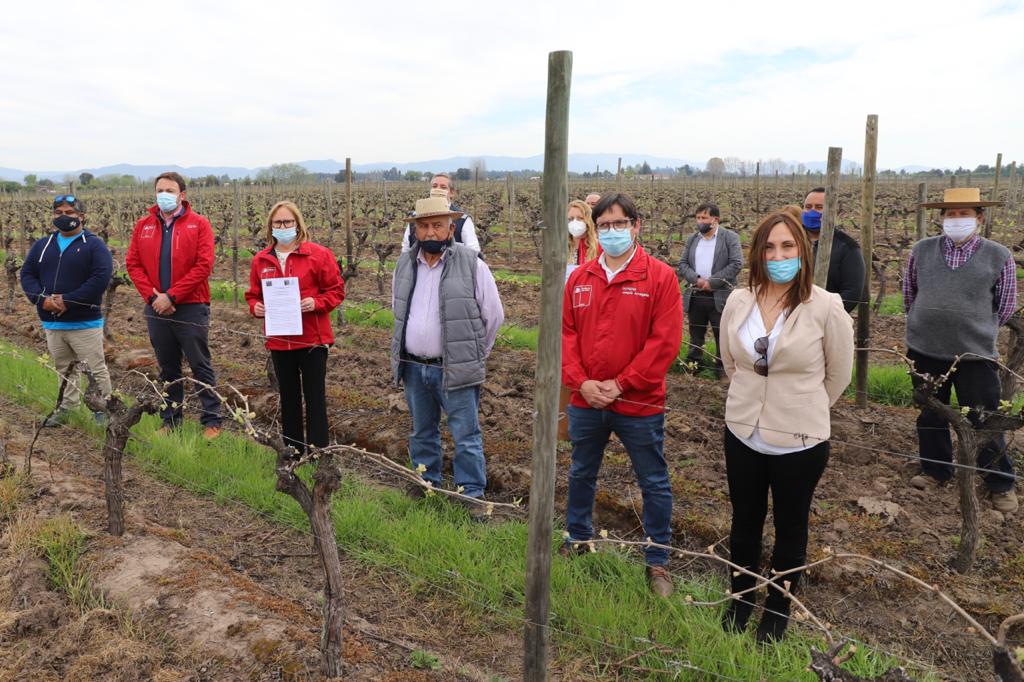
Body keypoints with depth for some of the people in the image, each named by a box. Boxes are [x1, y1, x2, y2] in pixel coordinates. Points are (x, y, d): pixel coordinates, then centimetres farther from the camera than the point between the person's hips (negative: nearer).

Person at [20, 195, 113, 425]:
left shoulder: (94, 245, -6)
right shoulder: (42, 245, 12)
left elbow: (101, 278, -17)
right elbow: (27, 274, 9)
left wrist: (68, 301, -20)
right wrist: (41, 299, -11)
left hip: (85, 323, -5)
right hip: (52, 323, 6)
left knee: (96, 368, 0)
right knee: (64, 369, 17)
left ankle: (103, 408, 12)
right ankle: (67, 407, 29)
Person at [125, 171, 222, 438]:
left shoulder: (199, 224, -3)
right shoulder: (143, 225, 9)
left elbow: (204, 265, -11)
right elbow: (132, 263, 6)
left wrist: (171, 296, -14)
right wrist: (152, 296, -9)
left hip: (191, 307, -4)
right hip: (156, 308, 4)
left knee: (201, 366, 1)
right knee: (168, 368, 13)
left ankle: (212, 420, 7)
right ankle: (170, 419, 23)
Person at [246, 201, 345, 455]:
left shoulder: (319, 254, -5)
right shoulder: (261, 260, 8)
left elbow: (336, 291, -4)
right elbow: (253, 294, 16)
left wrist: (316, 303, -21)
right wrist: (255, 307, -6)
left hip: (312, 339, -4)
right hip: (279, 341, 4)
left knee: (315, 397, 0)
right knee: (288, 397, 14)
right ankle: (292, 451, 27)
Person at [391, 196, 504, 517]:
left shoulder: (471, 264, -10)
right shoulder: (405, 264, 5)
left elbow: (493, 315, -2)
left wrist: (472, 355, 4)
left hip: (455, 370, -5)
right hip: (413, 368, 5)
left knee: (466, 437, 1)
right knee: (422, 433, 18)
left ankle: (473, 495, 14)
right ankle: (427, 485, 34)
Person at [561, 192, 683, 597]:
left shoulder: (660, 277, -10)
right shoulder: (579, 278, 3)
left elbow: (665, 342, -15)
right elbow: (566, 333, 2)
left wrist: (620, 384, -17)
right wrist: (581, 381, -12)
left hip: (639, 404, -3)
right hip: (585, 401, 4)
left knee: (654, 484, 9)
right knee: (581, 475, 21)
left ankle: (657, 562, 27)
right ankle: (577, 539, 43)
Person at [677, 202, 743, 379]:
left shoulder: (730, 237, -3)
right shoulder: (692, 238, 13)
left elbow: (736, 264, -11)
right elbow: (683, 263, 9)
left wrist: (712, 282, -16)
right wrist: (696, 279, -10)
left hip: (720, 297, -4)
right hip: (695, 296, 4)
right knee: (696, 334, 13)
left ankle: (723, 368, 14)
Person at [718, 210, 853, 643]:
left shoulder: (826, 307, -15)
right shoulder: (738, 301, -5)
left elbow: (838, 374, -2)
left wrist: (803, 409, 8)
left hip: (799, 440, -3)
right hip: (743, 434, 3)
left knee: (790, 529, 15)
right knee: (745, 522, 19)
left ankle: (776, 615, 34)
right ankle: (739, 602, 39)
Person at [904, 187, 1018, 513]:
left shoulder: (999, 256, -4)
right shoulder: (921, 250, 1)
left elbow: (1005, 307, 6)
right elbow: (909, 294, 14)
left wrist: (977, 330, 11)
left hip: (975, 354, -2)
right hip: (925, 351, 3)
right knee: (930, 415, 16)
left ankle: (1001, 483, 22)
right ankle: (935, 470, 34)